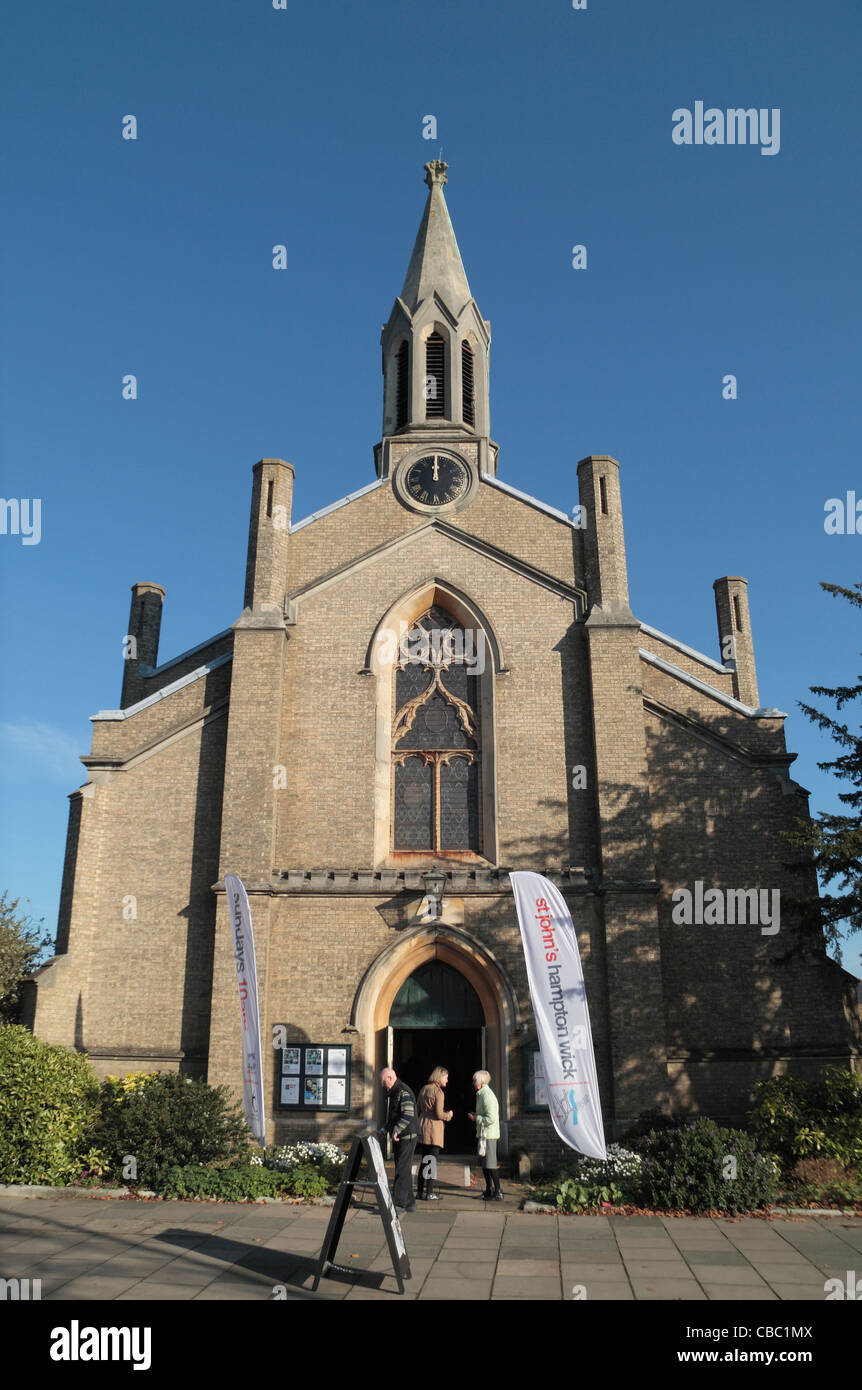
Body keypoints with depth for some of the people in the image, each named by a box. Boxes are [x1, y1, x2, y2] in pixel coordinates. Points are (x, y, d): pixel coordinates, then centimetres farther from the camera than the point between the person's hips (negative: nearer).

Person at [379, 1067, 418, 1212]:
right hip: (398, 1138, 10)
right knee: (404, 1170, 12)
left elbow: (409, 1115, -26)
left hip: (407, 1136, -10)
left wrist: (396, 1130, -25)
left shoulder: (403, 1092, -17)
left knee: (402, 1169, -9)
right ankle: (409, 1203, 17)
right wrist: (385, 1129, 15)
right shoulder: (391, 1093, 16)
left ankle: (399, 1203, -7)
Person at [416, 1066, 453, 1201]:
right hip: (433, 1129, -8)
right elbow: (439, 1114, -16)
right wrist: (448, 1115, 3)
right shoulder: (438, 1091, -12)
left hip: (422, 1125, 8)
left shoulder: (424, 1089, 12)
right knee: (432, 1161, -1)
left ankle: (420, 1191, 17)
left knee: (423, 1160, 13)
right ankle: (429, 1193, 2)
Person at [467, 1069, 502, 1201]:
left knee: (490, 1164, -6)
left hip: (488, 1134, -10)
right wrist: (475, 1115, 11)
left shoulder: (487, 1096, -18)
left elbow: (491, 1118, -24)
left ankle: (498, 1193, -1)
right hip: (484, 1133, 10)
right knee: (485, 1163, 16)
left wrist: (475, 1118, -16)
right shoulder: (481, 1094, 15)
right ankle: (489, 1190, 25)